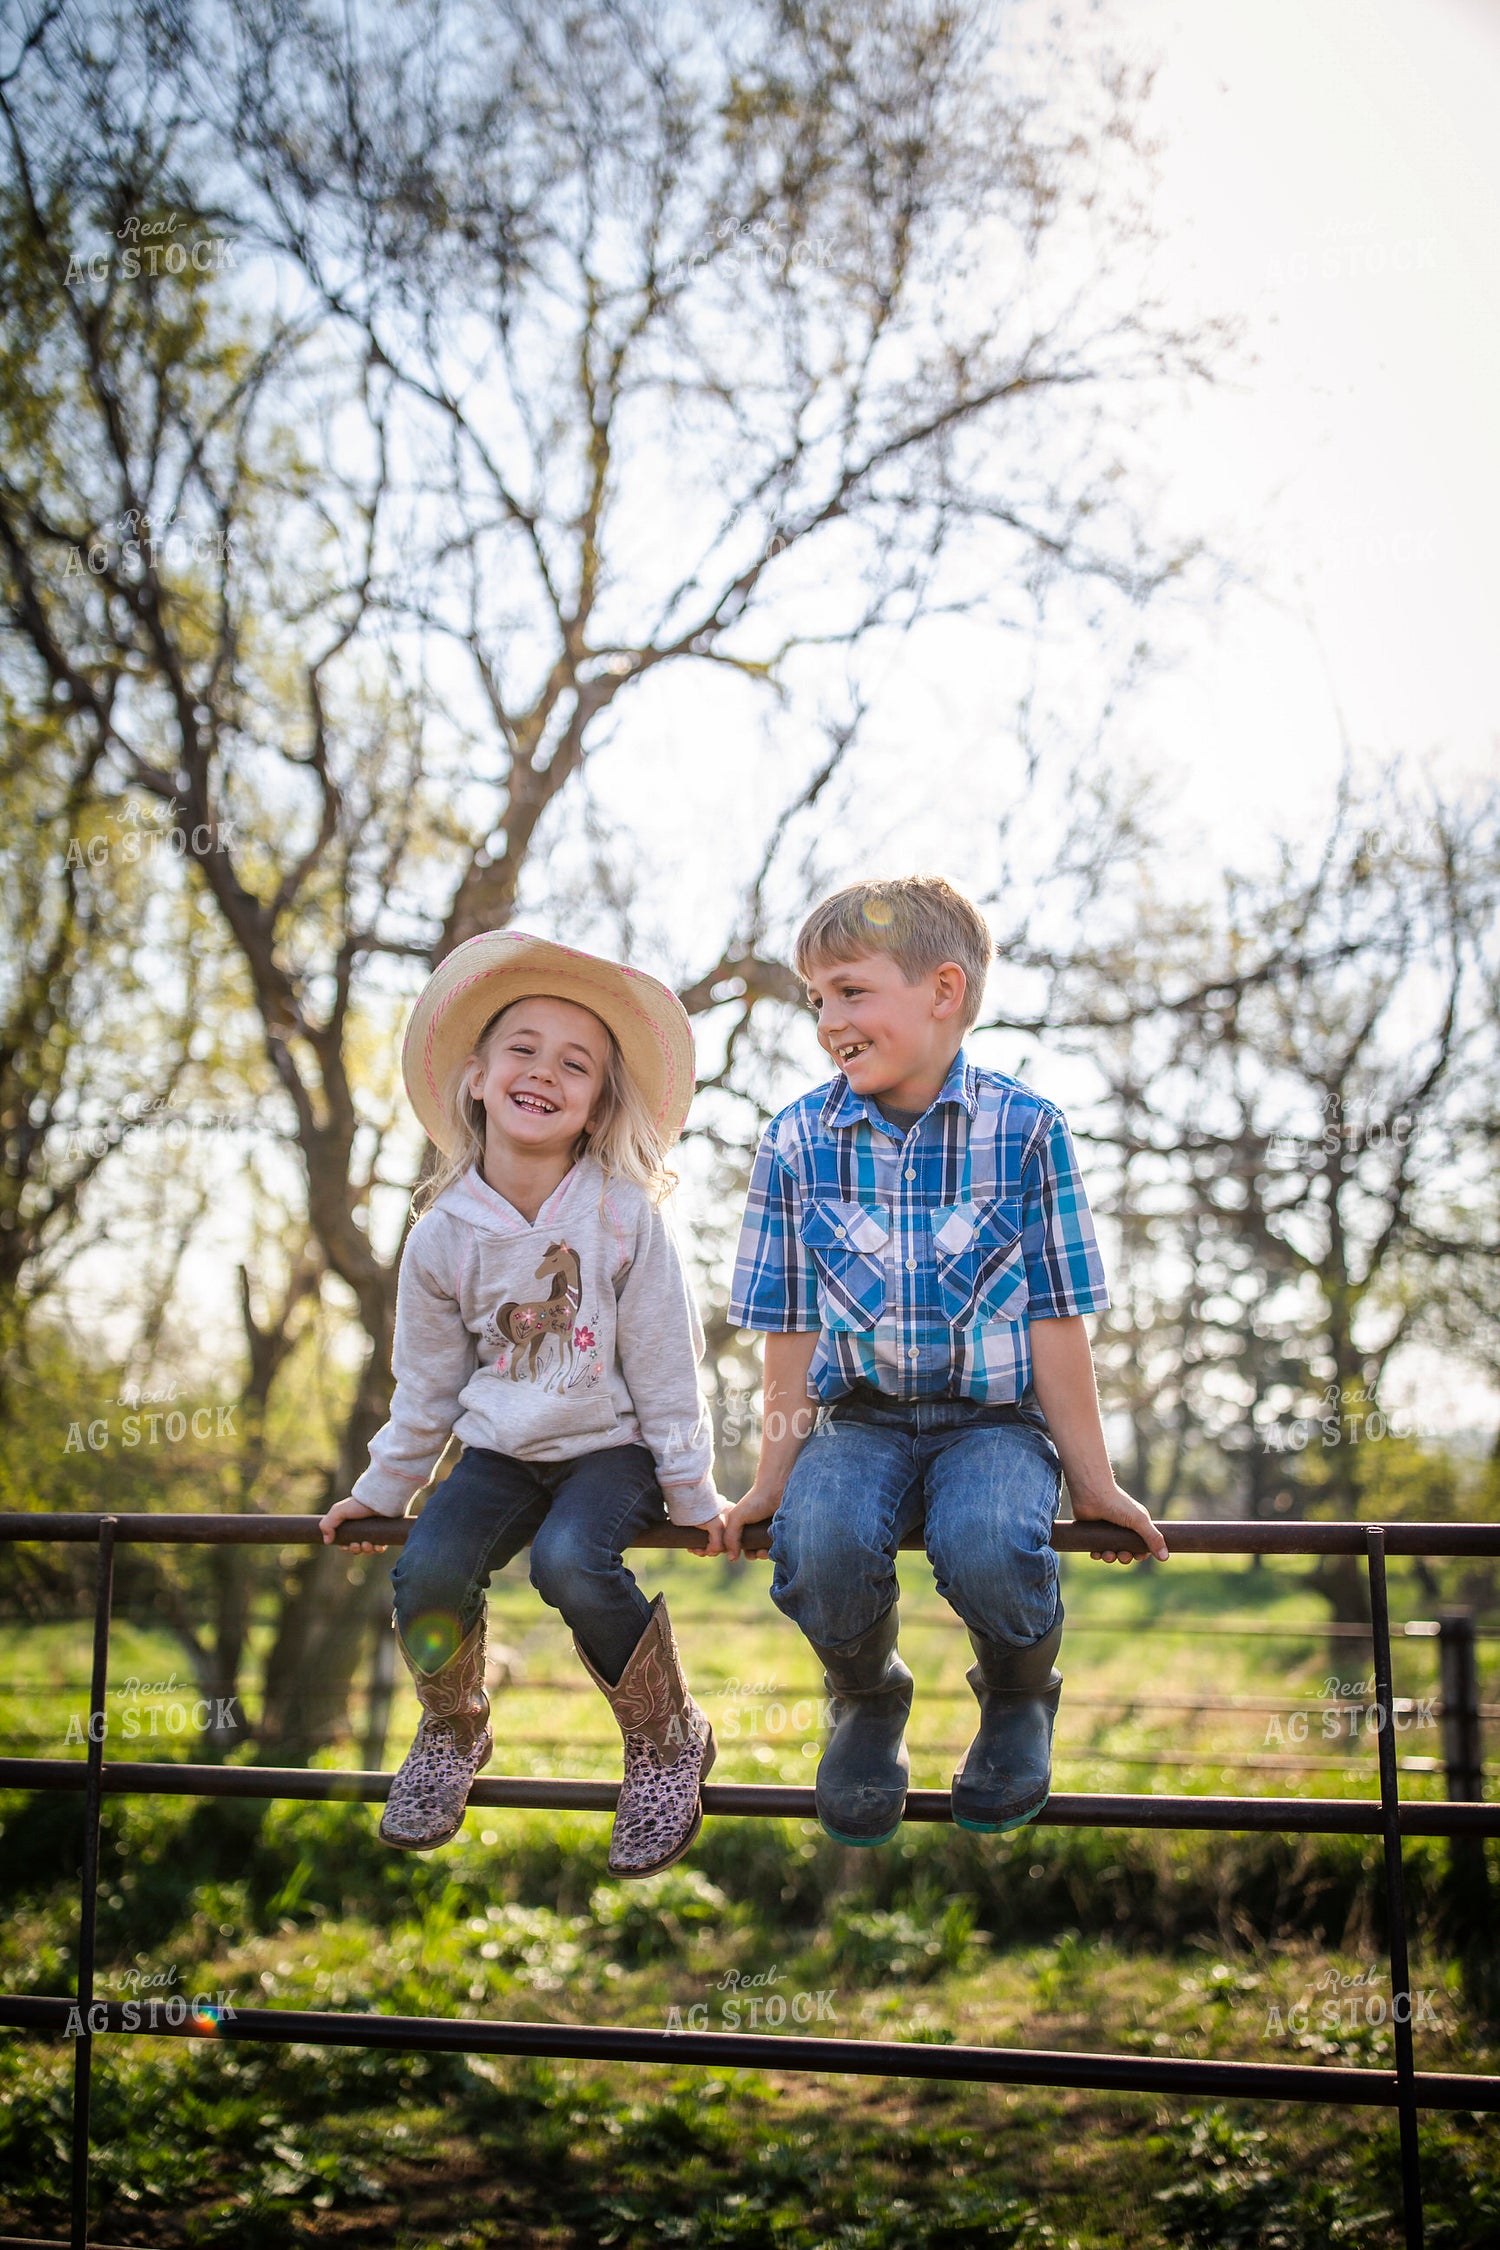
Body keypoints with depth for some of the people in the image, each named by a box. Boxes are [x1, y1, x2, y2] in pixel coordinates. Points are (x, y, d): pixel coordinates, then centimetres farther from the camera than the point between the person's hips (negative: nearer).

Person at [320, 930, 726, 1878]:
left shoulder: (629, 1218, -11)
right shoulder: (444, 1236, -2)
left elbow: (665, 1368, -7)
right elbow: (428, 1382, 10)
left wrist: (693, 1494, -5)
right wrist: (382, 1489, 14)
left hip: (614, 1447, -3)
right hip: (502, 1449, 3)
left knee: (571, 1561, -31)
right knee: (427, 1570, -22)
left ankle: (671, 1739, -4)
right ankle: (453, 1731, 12)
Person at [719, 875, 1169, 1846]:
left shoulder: (1025, 1129, -7)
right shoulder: (798, 1142, -1)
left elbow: (1057, 1320, -3)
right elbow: (794, 1331, 5)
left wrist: (1092, 1477, 0)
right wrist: (774, 1477, 5)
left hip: (995, 1415, -2)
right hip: (859, 1418, 2)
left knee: (987, 1548, -33)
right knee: (818, 1542, -30)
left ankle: (1019, 1695, 5)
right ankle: (867, 1698, 6)